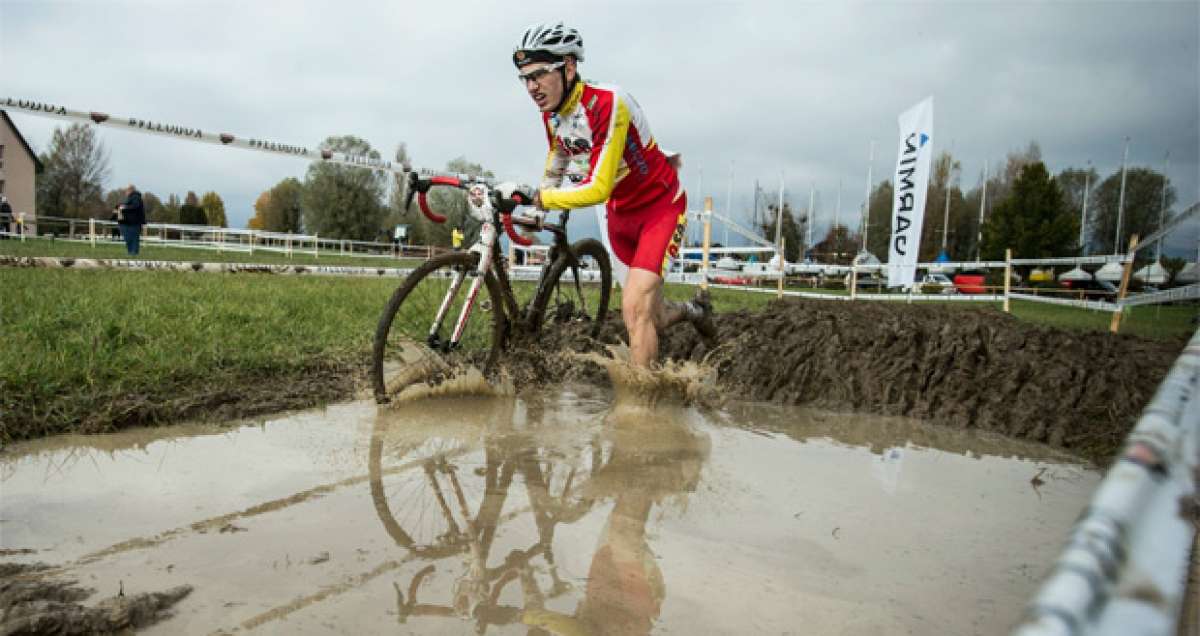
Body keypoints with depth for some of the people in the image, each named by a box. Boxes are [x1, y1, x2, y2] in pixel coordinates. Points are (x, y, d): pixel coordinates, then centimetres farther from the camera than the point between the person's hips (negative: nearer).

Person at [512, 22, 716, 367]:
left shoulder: (607, 104, -31)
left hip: (661, 206, -7)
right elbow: (556, 165, 12)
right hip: (620, 215, 7)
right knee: (650, 318, 14)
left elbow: (597, 188, -35)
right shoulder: (551, 113, -8)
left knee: (635, 309, -21)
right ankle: (692, 310, 46)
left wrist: (541, 198, -28)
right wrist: (536, 205, -1)